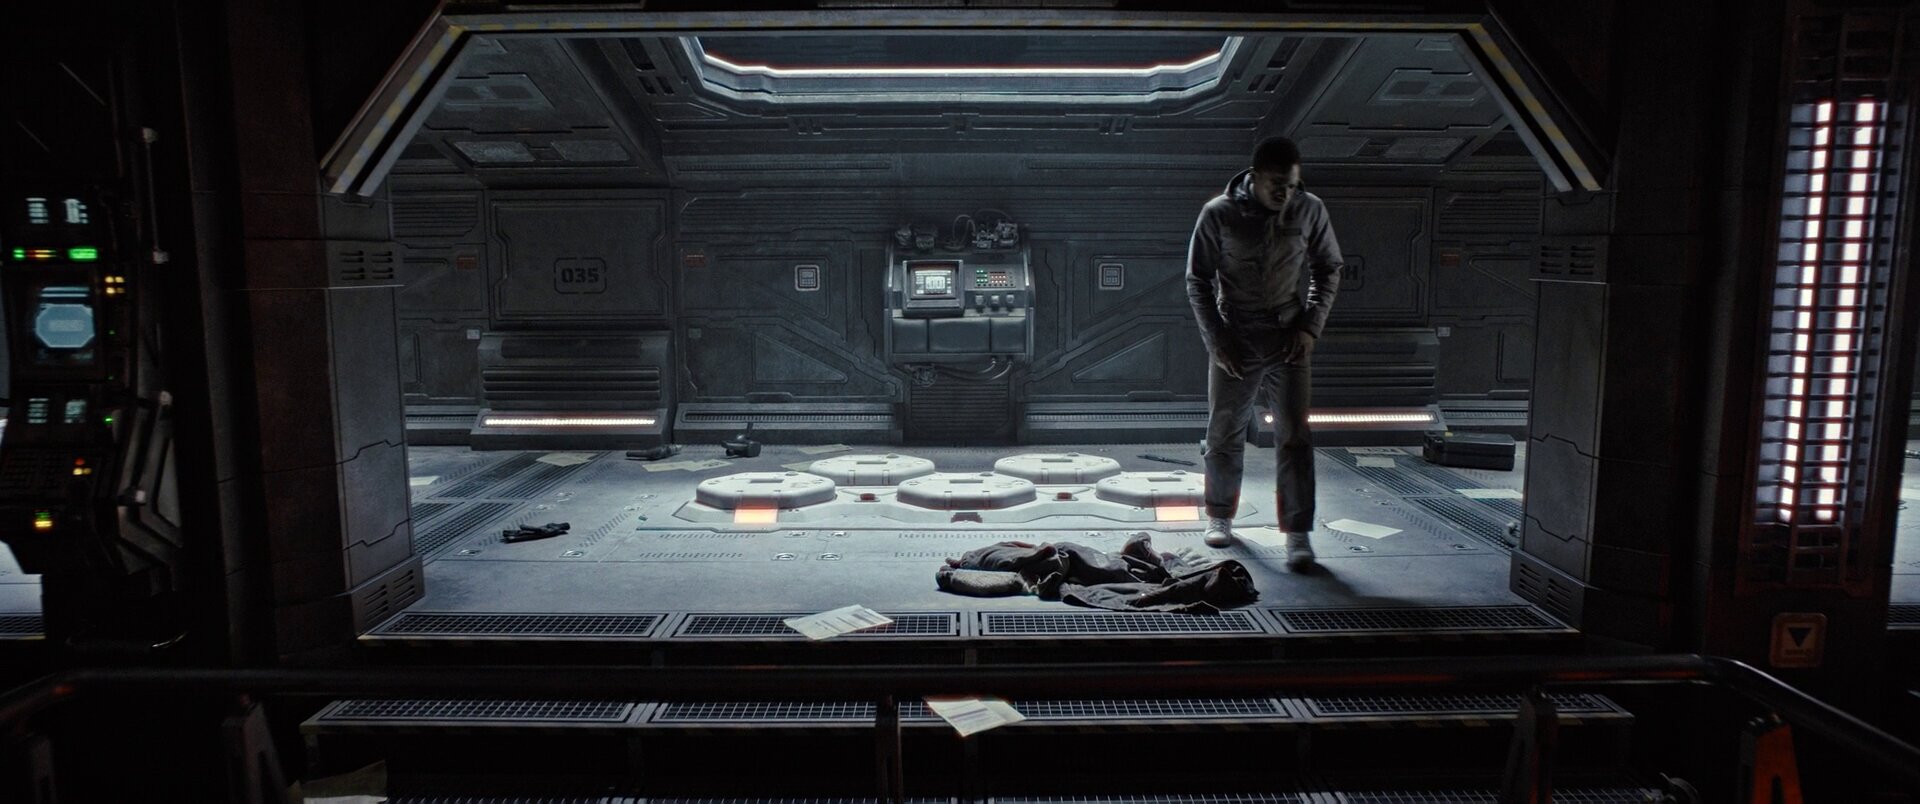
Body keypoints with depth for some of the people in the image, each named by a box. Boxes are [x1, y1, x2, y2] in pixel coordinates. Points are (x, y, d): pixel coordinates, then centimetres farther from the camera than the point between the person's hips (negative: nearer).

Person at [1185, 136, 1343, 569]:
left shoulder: (1310, 210, -4)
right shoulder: (1218, 214, -10)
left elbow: (1328, 270, 8)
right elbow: (1198, 280, -3)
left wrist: (1310, 326, -3)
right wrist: (1217, 341, -8)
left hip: (1289, 342, 1)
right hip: (1235, 343, -1)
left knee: (1295, 439, -3)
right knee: (1224, 436, 9)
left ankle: (1298, 534, 5)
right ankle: (1220, 516, 29)